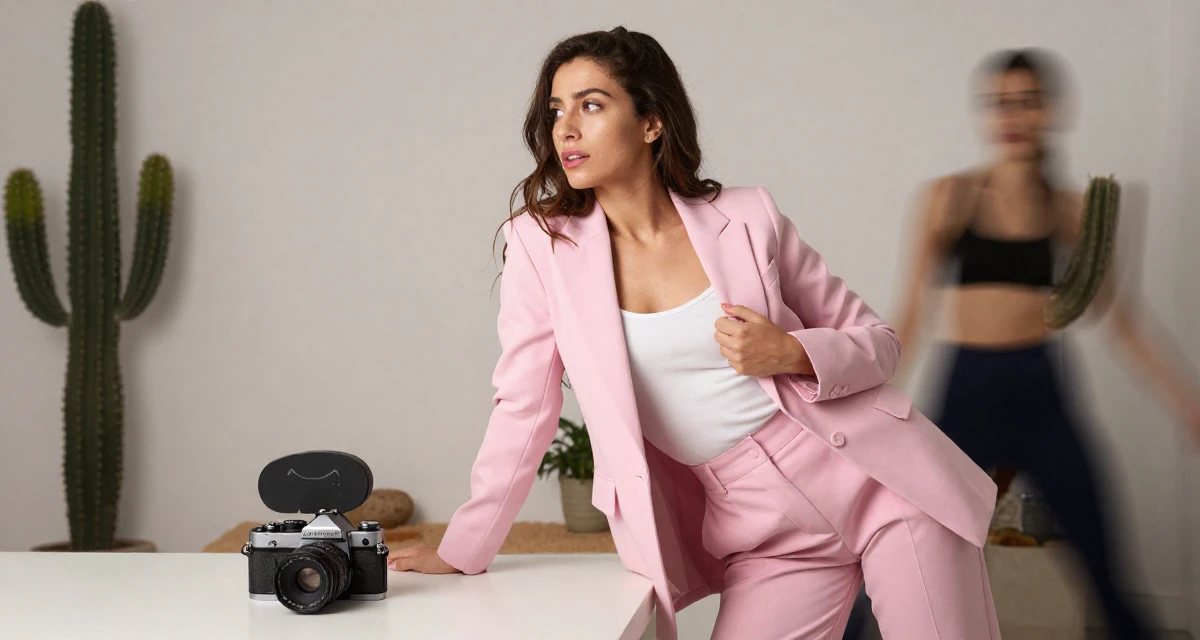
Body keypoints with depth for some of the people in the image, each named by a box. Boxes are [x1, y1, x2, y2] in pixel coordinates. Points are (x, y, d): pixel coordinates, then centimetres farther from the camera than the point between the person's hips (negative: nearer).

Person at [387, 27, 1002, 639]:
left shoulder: (747, 218, -4)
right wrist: (462, 551, 5)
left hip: (875, 480, 0)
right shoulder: (542, 243, -3)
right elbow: (524, 408, 3)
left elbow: (878, 340, 5)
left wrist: (792, 354, -16)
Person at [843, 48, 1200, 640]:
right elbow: (913, 306, 2)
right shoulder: (950, 196, 0)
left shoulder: (1071, 209, 4)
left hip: (1041, 393, 1)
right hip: (968, 391, -1)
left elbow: (1116, 315, 10)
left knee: (1106, 580, 2)